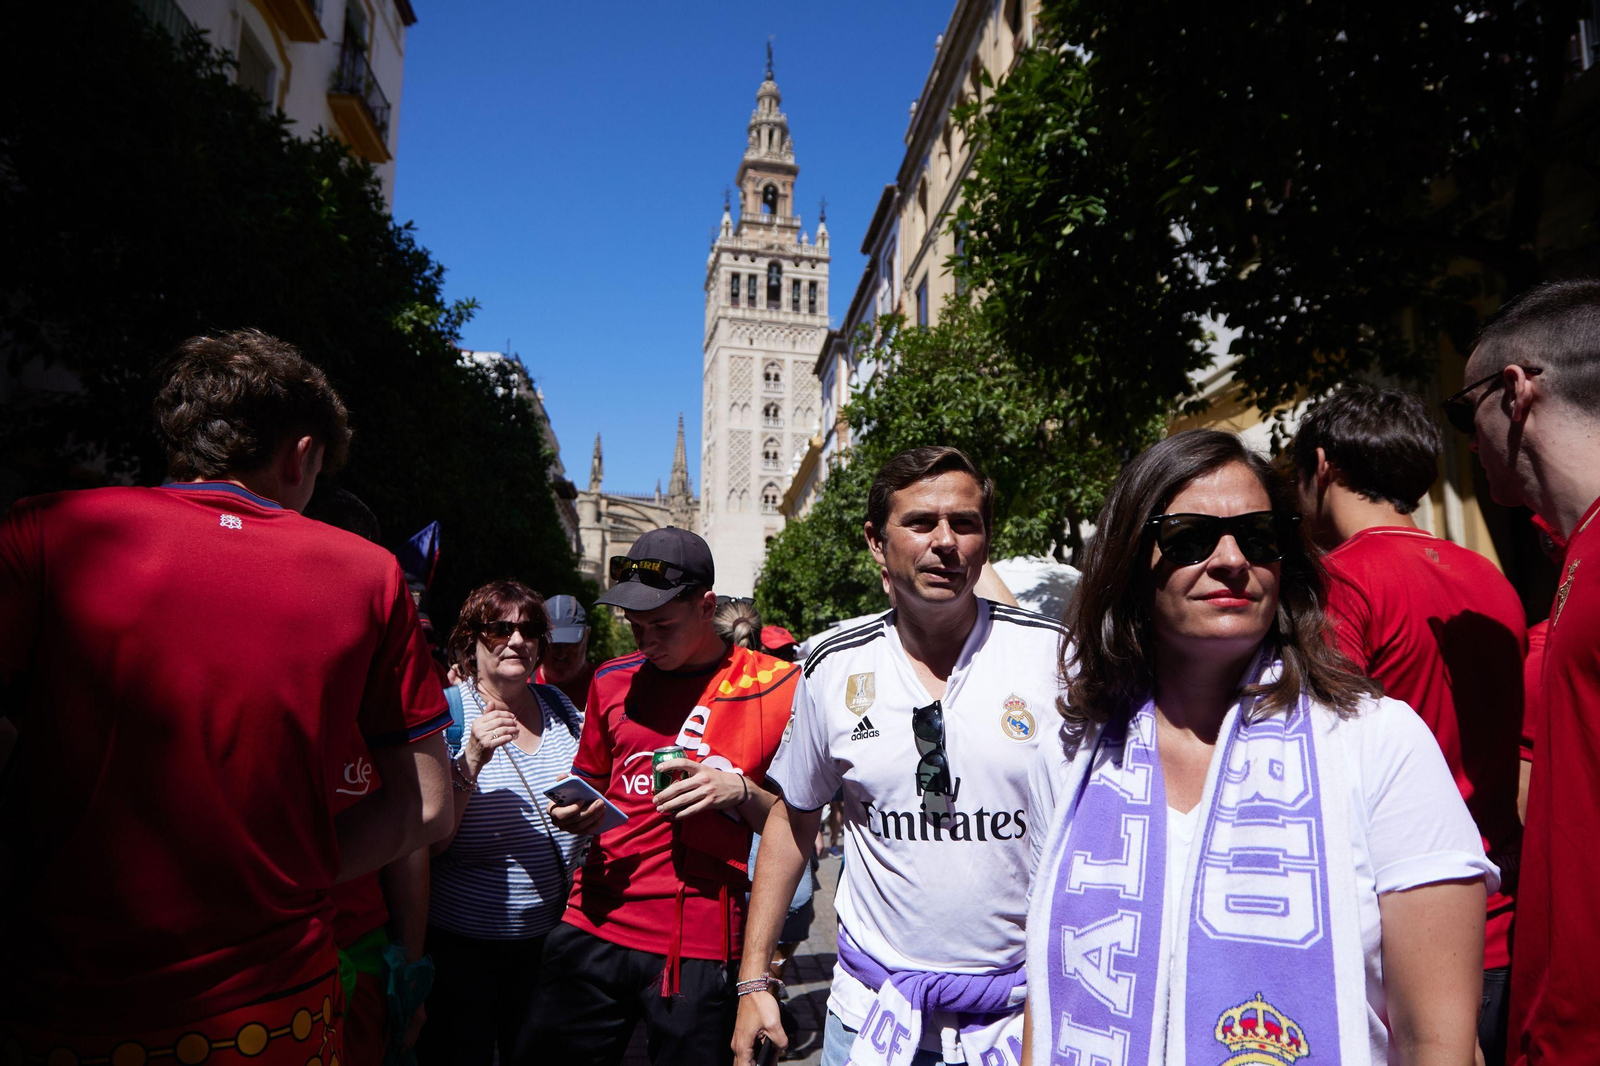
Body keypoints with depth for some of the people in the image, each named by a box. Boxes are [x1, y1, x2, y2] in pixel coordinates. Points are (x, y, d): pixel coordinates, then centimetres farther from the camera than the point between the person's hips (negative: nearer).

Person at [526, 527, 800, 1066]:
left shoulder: (776, 686, -2)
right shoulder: (614, 681, 10)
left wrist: (740, 792, -16)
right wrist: (574, 812, 1)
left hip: (701, 946, -3)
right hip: (594, 928, 4)